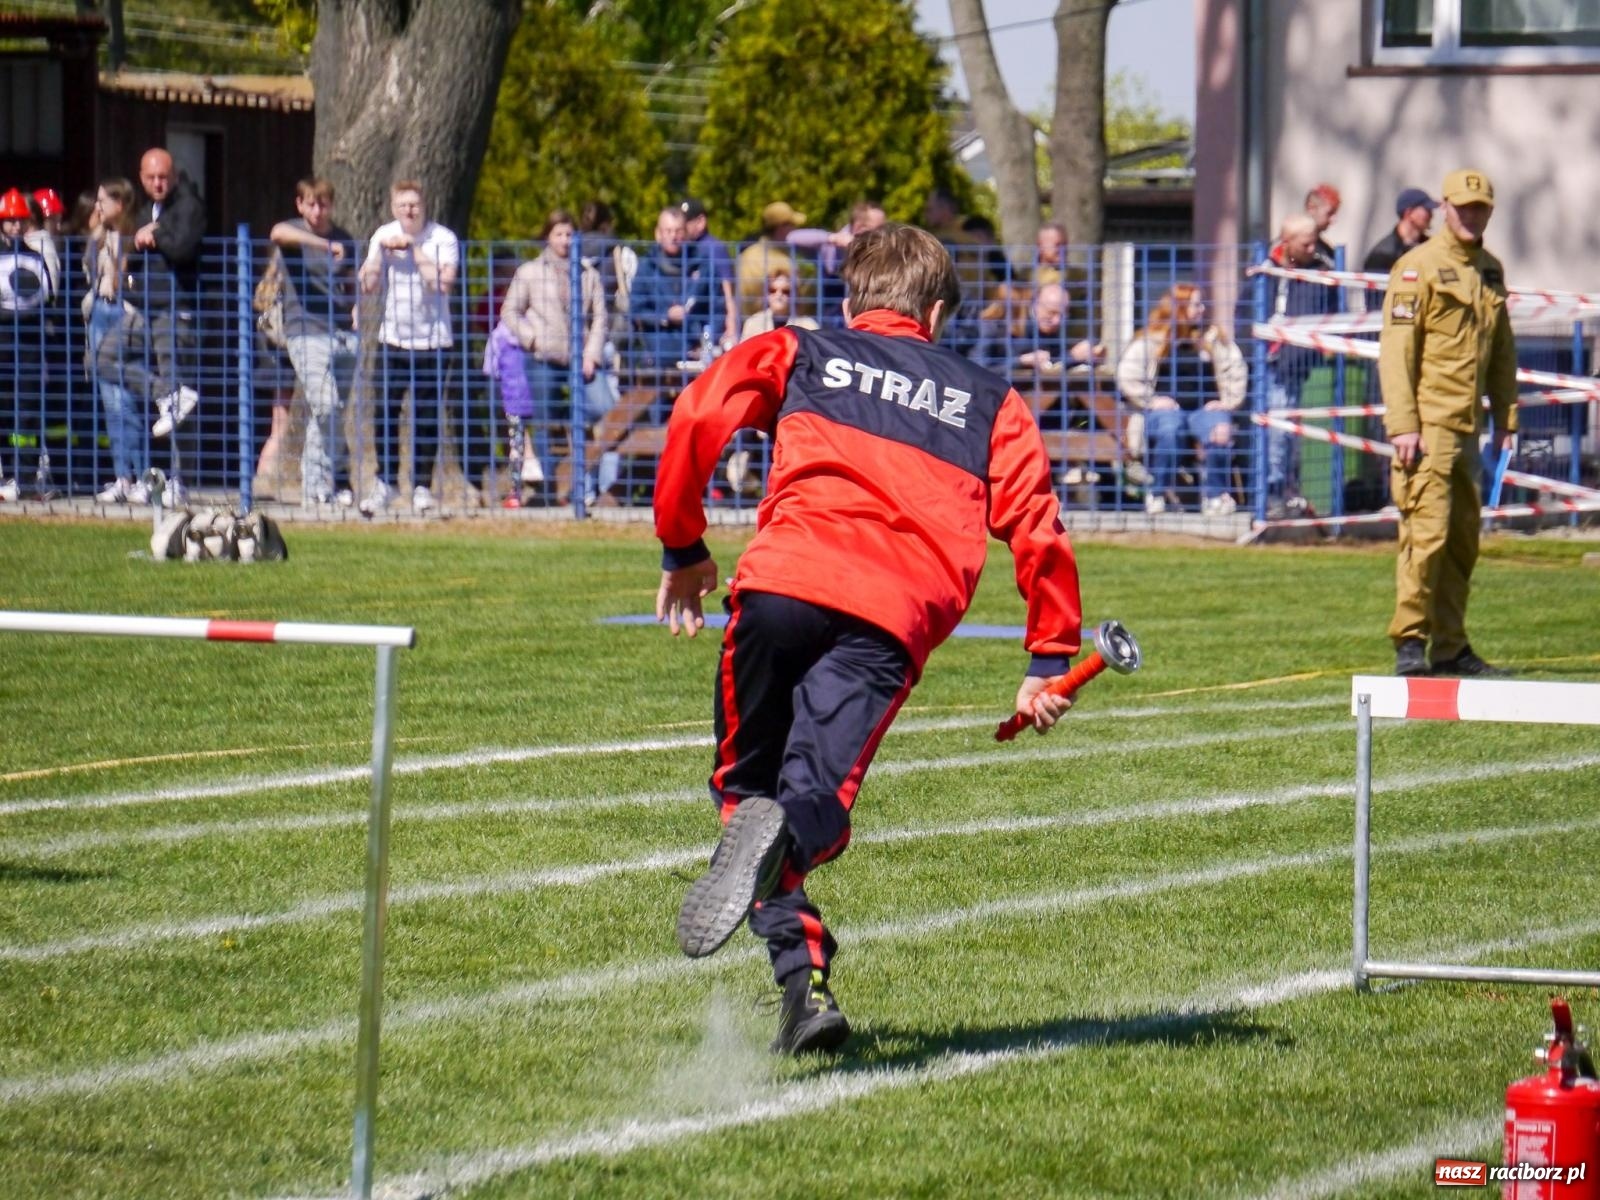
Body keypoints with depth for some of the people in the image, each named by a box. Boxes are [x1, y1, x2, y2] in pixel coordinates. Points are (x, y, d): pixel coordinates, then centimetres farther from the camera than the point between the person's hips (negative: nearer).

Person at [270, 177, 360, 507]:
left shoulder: (344, 240, 16)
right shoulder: (293, 234, 1)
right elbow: (279, 233, -24)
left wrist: (356, 307, 6)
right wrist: (324, 245, -34)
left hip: (344, 333, 5)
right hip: (307, 332, -5)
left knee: (334, 412, 3)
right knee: (325, 406, -16)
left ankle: (316, 485, 11)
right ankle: (333, 478, -3)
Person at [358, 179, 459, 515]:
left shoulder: (443, 239, -7)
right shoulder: (383, 236, 5)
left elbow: (444, 283, -21)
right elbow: (367, 285, 1)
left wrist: (414, 249, -19)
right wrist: (381, 250, -10)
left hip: (433, 340, -3)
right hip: (392, 338, 3)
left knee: (427, 417, 0)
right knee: (385, 412, -1)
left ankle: (422, 487, 10)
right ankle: (385, 482, 12)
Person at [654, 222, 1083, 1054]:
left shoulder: (796, 354, 25)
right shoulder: (989, 401, 28)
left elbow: (698, 417, 8)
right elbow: (1036, 526, 15)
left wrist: (682, 550, 18)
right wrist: (1050, 661, 18)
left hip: (783, 578, 0)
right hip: (897, 612, 0)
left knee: (748, 779, 13)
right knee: (816, 795, -6)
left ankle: (803, 979, -9)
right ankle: (790, 831, -46)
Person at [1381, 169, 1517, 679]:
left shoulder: (1490, 270, 16)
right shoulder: (1418, 266, -6)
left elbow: (1502, 350, 23)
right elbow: (1395, 348, -12)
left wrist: (1505, 417, 16)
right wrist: (1402, 424, -18)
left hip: (1467, 427, 7)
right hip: (1428, 426, -7)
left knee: (1464, 539, 8)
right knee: (1427, 532, -12)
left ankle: (1451, 647, 14)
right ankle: (1409, 643, -9)